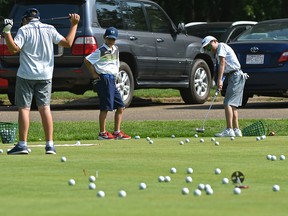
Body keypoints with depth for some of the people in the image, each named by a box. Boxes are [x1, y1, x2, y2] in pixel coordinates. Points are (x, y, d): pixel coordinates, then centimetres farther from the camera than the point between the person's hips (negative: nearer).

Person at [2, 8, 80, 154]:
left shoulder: (24, 30, -6)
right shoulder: (49, 29, 5)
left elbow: (13, 49, -16)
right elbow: (68, 43, 4)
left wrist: (7, 32, -12)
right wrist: (74, 25, 14)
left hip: (26, 75, -3)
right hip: (45, 75, 4)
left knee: (24, 108, 0)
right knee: (45, 108, 5)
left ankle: (22, 144, -3)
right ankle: (50, 145, -1)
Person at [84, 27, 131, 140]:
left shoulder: (115, 49, 15)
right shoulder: (101, 51, -9)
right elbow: (87, 60, -14)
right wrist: (94, 74, -10)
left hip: (112, 79, 9)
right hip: (104, 79, -9)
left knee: (120, 107, 8)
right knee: (105, 107, -7)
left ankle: (117, 132, 13)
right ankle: (102, 133, -1)